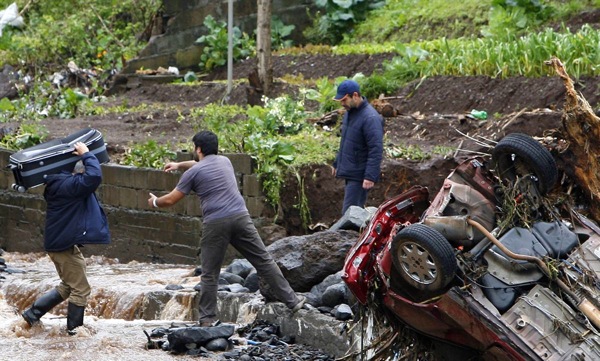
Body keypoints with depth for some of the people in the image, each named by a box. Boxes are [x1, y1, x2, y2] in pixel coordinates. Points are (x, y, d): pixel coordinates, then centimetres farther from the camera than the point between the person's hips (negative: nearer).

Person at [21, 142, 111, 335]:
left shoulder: (60, 184, 9)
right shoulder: (69, 185, -22)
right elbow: (94, 176, -35)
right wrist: (86, 154, -21)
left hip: (59, 244, 10)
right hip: (65, 246, -10)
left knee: (68, 286, 23)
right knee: (81, 290, 2)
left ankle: (32, 313, 24)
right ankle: (74, 329, 12)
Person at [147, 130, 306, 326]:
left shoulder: (193, 172, 4)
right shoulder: (224, 161, 19)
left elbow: (170, 200, 11)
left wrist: (155, 202, 32)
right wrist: (179, 165, 51)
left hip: (215, 224, -4)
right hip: (240, 217, 4)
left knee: (209, 274, 6)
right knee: (264, 261, 5)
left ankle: (207, 318, 7)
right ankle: (291, 300, 3)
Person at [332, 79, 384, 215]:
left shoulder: (370, 118, -19)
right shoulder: (349, 113, 11)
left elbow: (376, 150, -22)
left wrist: (370, 177, -25)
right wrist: (337, 163, 26)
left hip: (359, 176, -9)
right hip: (349, 172, 9)